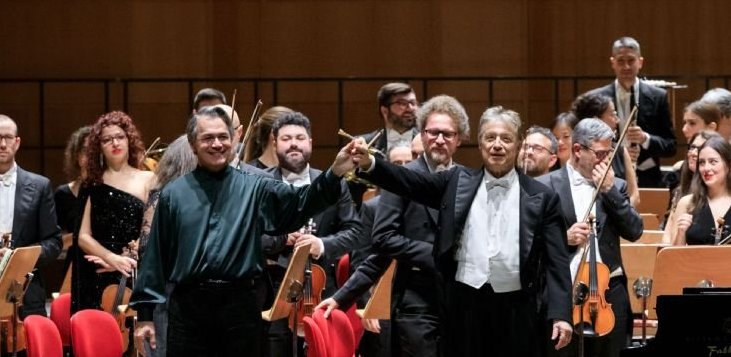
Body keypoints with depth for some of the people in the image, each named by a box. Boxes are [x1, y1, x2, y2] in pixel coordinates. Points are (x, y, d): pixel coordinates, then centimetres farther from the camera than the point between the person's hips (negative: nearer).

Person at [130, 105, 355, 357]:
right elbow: (156, 257, 8)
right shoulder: (173, 195, 7)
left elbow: (300, 203, -9)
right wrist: (145, 312, 5)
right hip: (187, 306, 0)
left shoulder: (254, 189, 6)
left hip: (240, 306, 0)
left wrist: (335, 173, -27)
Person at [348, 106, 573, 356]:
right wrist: (369, 164, -19)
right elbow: (409, 182, -1)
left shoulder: (542, 198, 3)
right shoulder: (458, 183, 9)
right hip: (465, 306, 1)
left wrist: (561, 314, -10)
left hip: (516, 310, -1)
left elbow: (557, 260, 0)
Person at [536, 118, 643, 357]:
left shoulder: (616, 187, 11)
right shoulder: (546, 187, 1)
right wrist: (564, 238, -16)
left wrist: (609, 190, -5)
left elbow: (634, 232, 0)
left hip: (609, 293, 3)